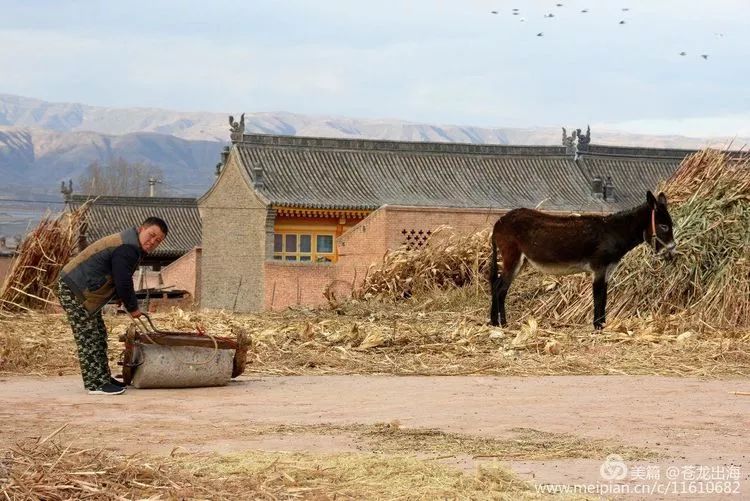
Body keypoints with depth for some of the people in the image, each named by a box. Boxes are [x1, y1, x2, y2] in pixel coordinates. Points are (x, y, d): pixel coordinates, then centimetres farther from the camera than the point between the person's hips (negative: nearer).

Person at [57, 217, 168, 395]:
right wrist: (132, 308, -8)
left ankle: (103, 379, 23)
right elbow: (123, 282, -21)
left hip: (84, 292, 11)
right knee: (88, 337, -9)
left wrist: (129, 303, 15)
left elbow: (122, 280, 23)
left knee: (98, 334, 15)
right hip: (74, 291, -11)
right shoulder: (127, 249, -22)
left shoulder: (131, 246, 13)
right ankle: (95, 384, -8)